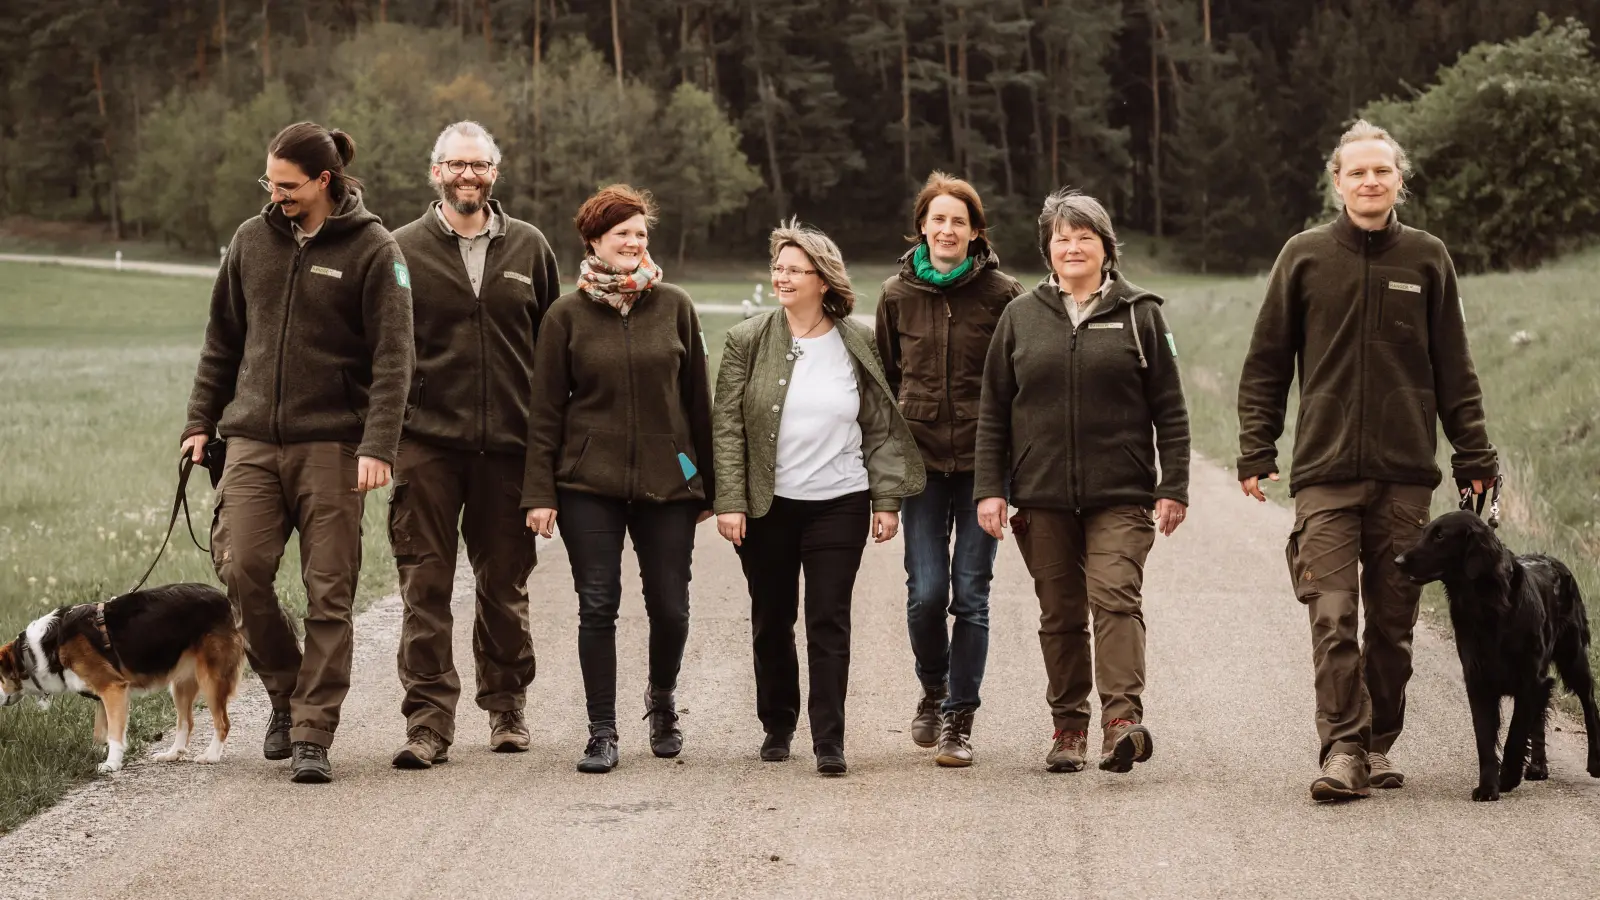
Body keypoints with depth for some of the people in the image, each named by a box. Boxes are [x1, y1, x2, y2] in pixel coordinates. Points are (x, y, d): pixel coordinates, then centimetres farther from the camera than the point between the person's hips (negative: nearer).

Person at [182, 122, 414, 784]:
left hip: (332, 444, -3)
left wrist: (378, 445, -16)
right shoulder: (252, 241, 10)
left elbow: (392, 357, -7)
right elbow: (222, 342, 19)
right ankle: (286, 689, 13)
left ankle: (313, 734, 2)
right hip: (253, 440, 3)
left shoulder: (372, 250, -2)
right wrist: (201, 420, 12)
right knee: (239, 568, -10)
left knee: (329, 593, -4)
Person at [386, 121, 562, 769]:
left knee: (505, 585, 11)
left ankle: (507, 706, 25)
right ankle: (429, 720, -3)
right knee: (425, 587, -5)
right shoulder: (405, 250, 3)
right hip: (427, 442, -2)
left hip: (508, 446, 2)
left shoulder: (528, 248, 9)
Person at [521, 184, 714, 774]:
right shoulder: (567, 315, 3)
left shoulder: (674, 307, 5)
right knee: (598, 606, -4)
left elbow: (697, 399, 9)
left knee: (670, 607, 3)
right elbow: (545, 410, 3)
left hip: (666, 480, 1)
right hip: (589, 484, -1)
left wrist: (708, 484, 8)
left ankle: (662, 700, 31)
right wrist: (539, 492, -3)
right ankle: (602, 731, 5)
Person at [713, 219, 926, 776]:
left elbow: (881, 429, 6)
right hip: (766, 503, 1)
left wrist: (887, 499, 1)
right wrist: (729, 501, -9)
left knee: (829, 621, -4)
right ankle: (777, 725, 27)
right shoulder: (749, 341, 0)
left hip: (839, 503, -1)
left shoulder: (856, 346, 3)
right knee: (771, 621, 10)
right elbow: (728, 427, -2)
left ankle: (829, 741, -3)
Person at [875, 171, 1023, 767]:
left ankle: (958, 718, 8)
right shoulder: (898, 295, 6)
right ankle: (933, 690, 21)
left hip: (982, 460, -1)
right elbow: (884, 381, 14)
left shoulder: (1001, 294, 0)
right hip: (920, 459, 1)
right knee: (926, 591, -6)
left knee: (971, 594, -1)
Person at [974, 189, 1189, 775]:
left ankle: (1123, 716, -24)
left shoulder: (1139, 314, 5)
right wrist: (990, 489, 3)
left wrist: (1173, 487, -1)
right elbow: (993, 413, 11)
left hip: (1120, 495, -2)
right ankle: (1068, 726, 13)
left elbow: (1169, 411, 5)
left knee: (1116, 596, -16)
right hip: (1042, 498, 2)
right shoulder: (1020, 318, 10)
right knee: (1060, 615, 6)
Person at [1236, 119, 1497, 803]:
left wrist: (1474, 456, 7)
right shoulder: (1304, 257, 5)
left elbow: (1454, 370, 11)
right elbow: (1266, 365, 8)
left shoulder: (1427, 259, 7)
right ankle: (1342, 748, -10)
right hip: (1325, 472, -1)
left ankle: (1380, 744, 16)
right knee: (1332, 618, -10)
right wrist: (1255, 451, 1)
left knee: (1393, 622, 6)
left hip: (1406, 474, 1)